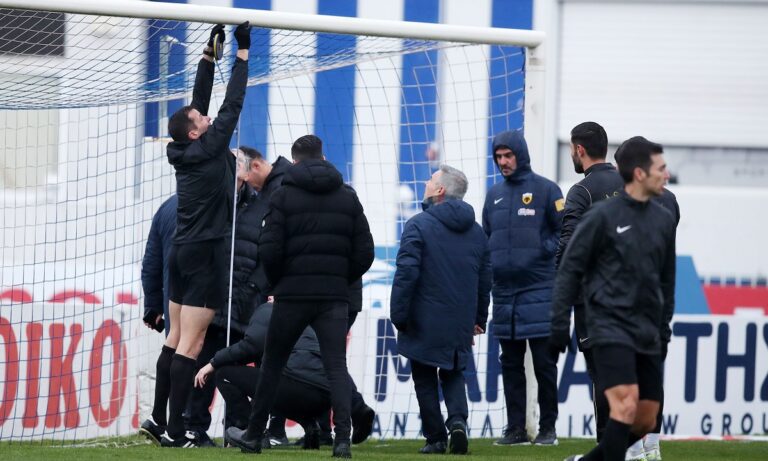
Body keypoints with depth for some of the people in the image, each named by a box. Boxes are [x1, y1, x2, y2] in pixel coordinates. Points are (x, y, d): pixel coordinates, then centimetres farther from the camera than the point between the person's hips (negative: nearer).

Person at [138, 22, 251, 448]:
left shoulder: (185, 152, 7)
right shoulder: (209, 150, -12)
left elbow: (200, 98, 15)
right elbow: (232, 104, -11)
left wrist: (211, 52, 14)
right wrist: (242, 52, -5)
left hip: (183, 252, 9)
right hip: (205, 253, -9)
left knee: (177, 339, 12)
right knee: (191, 344, -9)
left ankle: (160, 419, 13)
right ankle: (174, 430, -11)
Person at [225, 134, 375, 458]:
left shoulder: (285, 195, -1)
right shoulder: (348, 197, 8)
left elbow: (269, 250, -8)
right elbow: (365, 252, 5)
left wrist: (278, 283, 9)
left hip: (293, 295, -2)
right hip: (334, 297, 2)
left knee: (272, 364, 11)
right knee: (337, 368, -3)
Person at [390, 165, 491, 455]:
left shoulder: (418, 226, -10)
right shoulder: (476, 231, 9)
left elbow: (406, 274, -16)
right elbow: (485, 279, 14)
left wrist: (398, 315, -10)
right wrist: (479, 318, 21)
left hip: (424, 322, -5)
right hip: (461, 324, 5)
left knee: (425, 380, 7)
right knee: (453, 375, 16)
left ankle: (436, 438, 6)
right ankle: (458, 418, -9)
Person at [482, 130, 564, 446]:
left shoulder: (545, 190, -2)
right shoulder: (494, 195, 14)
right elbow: (485, 240, 20)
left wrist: (545, 250, -14)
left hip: (539, 290, -5)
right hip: (504, 292, 5)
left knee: (544, 362, -3)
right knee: (510, 364, 7)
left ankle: (548, 427, 3)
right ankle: (516, 428, 12)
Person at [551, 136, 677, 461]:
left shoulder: (664, 220, 10)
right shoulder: (603, 216, -6)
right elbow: (570, 269, -3)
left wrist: (664, 329, 19)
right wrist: (560, 322, -7)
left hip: (648, 335, 6)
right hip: (611, 327, -6)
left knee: (646, 421, 5)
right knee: (626, 405, -21)